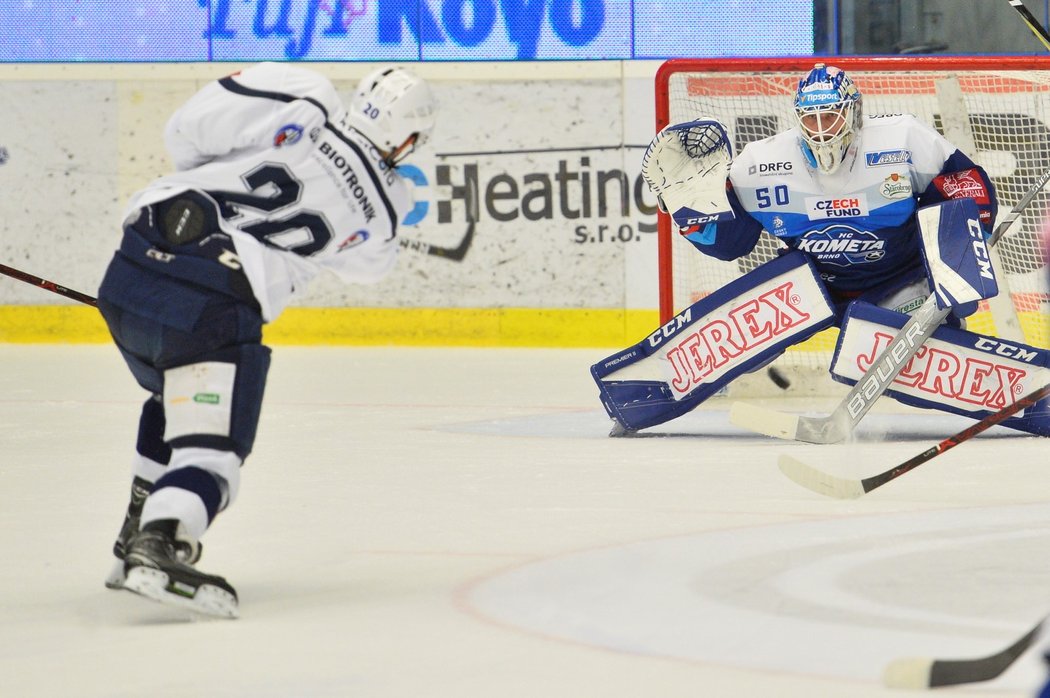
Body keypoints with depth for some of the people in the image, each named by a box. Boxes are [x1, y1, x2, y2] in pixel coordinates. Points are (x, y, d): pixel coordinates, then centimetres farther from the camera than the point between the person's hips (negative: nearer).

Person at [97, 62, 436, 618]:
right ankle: (158, 546, -32)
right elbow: (363, 265, 29)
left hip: (130, 273, 5)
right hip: (213, 313, -5)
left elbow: (185, 133, 5)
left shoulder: (302, 99, 5)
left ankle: (139, 535, 35)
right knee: (214, 444, -4)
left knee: (175, 394, 30)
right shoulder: (380, 210, 6)